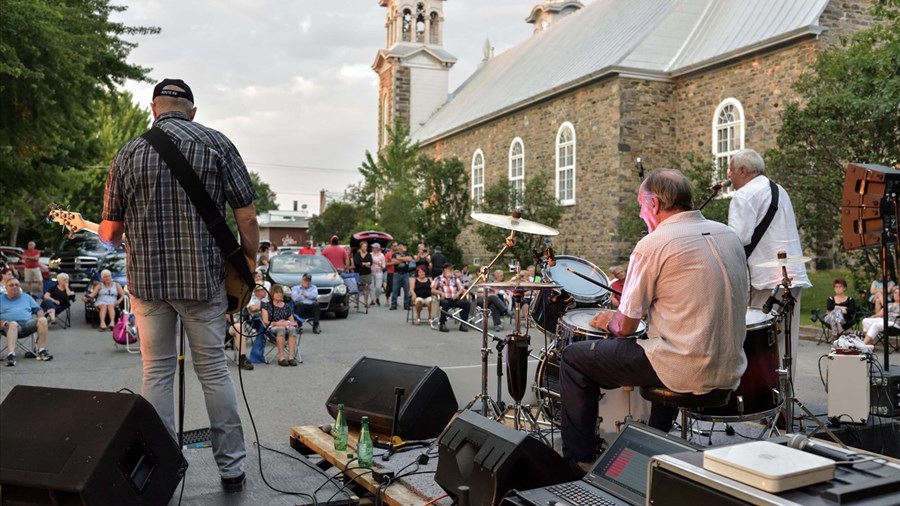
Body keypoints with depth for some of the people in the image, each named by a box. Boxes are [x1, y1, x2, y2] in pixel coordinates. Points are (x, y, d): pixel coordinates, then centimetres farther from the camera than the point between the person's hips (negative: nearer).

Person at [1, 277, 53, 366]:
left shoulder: (27, 297, 30)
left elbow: (38, 309, 26)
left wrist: (40, 317, 3)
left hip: (28, 322, 3)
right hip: (10, 324, -3)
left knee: (43, 320, -30)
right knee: (13, 324, -41)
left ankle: (42, 351, -30)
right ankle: (10, 355, -57)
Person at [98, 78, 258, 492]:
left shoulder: (130, 153, 3)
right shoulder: (217, 144, -2)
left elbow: (110, 233, 7)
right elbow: (246, 217, -7)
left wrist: (112, 237, 30)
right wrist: (248, 266, 6)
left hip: (148, 279, 1)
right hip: (204, 278, -1)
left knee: (156, 372, 12)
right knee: (214, 370, 8)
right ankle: (231, 467, 15)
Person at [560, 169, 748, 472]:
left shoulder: (653, 244, -13)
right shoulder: (729, 235, 8)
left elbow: (626, 327, -8)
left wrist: (609, 321, 16)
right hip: (730, 371, 8)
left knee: (574, 359, 7)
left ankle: (578, 462, 14)